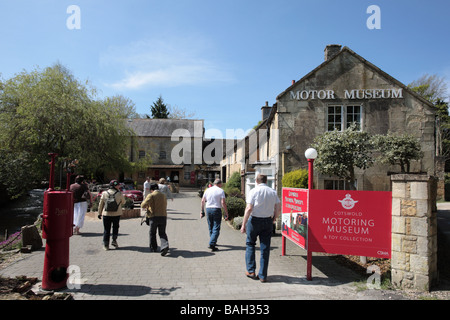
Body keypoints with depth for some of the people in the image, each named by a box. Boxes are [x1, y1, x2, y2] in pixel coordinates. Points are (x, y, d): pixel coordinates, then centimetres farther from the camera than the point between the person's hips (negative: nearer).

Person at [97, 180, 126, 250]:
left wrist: (99, 213, 14)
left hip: (106, 214, 1)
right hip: (116, 214, -1)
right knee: (115, 227, 20)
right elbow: (123, 202, 7)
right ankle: (114, 240, 9)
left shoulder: (104, 193, -1)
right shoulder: (119, 194, -7)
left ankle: (106, 245, 11)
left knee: (106, 229, 9)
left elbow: (101, 204, 4)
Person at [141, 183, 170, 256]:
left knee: (152, 233, 15)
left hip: (154, 217, -4)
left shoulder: (151, 196, -6)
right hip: (163, 216, 4)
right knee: (162, 233, 8)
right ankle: (165, 246, -13)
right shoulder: (163, 195, 12)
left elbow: (143, 205, -12)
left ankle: (153, 248, 25)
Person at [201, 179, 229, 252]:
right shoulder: (221, 191, -5)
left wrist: (202, 211, 16)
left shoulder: (207, 190, 8)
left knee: (210, 227, 18)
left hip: (208, 209, 5)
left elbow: (202, 201, 8)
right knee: (216, 228, -2)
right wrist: (226, 213, -8)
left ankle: (213, 241, 30)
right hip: (216, 210, -5)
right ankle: (212, 244, -12)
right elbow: (223, 203, -13)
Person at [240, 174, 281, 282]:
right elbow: (278, 209, 3)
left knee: (250, 244, 15)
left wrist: (244, 224, -11)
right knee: (265, 248, 8)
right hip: (268, 221, 3)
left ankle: (251, 271, 15)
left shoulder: (253, 191, -7)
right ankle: (263, 275, 13)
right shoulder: (273, 192, 5)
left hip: (254, 220, -3)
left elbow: (249, 208, -14)